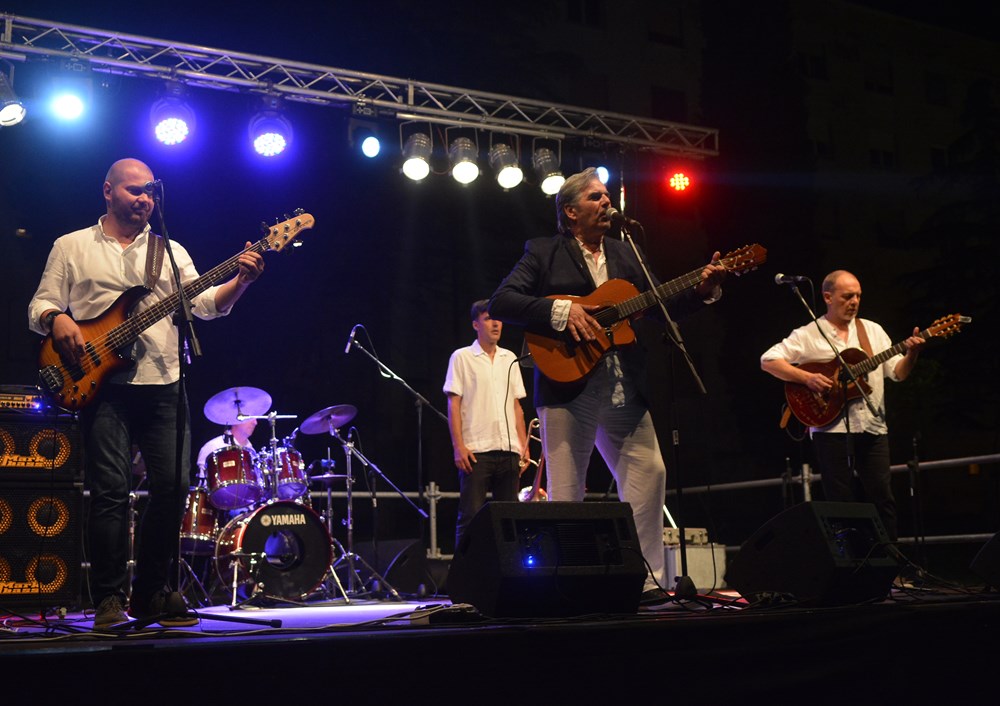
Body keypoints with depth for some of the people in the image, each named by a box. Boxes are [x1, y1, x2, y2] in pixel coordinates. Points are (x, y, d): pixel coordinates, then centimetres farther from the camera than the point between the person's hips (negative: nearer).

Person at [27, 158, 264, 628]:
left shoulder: (171, 251, 17)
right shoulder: (72, 247, 12)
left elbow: (206, 304, 6)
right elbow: (40, 305, 8)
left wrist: (240, 281, -13)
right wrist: (58, 320, -15)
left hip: (163, 385, 3)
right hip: (103, 384, -3)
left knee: (173, 487, -2)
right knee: (111, 491, -9)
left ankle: (149, 593, 12)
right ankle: (108, 601, -1)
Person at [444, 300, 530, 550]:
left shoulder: (510, 358, 16)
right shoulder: (462, 357, 3)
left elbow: (516, 406, 17)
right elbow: (453, 404, -2)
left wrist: (524, 445, 9)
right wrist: (458, 446, -11)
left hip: (509, 450, 5)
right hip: (476, 451, -5)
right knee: (471, 515, -6)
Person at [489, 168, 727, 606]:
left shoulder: (626, 255, 18)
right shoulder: (543, 253, 3)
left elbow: (659, 307, 15)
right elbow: (500, 303, -8)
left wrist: (702, 291, -1)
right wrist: (561, 311, -18)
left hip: (624, 389, 5)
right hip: (568, 387, -5)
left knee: (648, 472, 0)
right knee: (566, 491, -1)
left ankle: (647, 582, 8)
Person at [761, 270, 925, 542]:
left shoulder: (873, 330, 13)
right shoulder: (808, 335, 0)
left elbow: (898, 372, 10)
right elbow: (768, 360, -8)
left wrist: (911, 354, -10)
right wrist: (807, 378, -17)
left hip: (873, 428, 4)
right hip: (832, 427, -4)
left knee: (883, 498, 3)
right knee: (842, 503, 1)